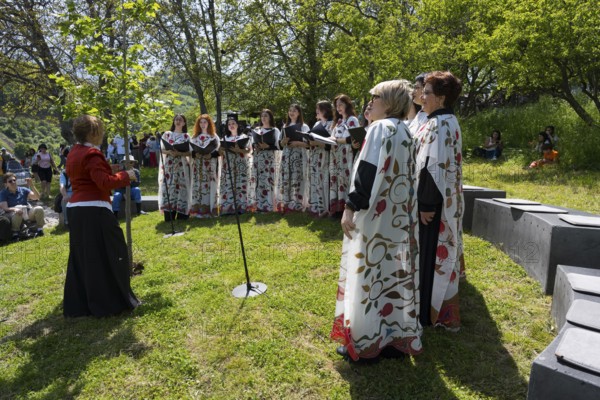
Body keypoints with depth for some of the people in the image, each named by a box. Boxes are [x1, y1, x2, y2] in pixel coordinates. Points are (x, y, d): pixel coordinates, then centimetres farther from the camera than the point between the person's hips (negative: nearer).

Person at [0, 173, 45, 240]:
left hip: (27, 213, 3)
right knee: (18, 213, -38)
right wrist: (15, 209, -32)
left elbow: (37, 197, -1)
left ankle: (40, 230, -13)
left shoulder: (23, 190, 9)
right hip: (12, 214, -3)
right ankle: (15, 234, -20)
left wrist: (31, 185, -12)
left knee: (39, 209, -25)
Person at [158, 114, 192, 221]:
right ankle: (169, 216, 0)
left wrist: (179, 153, -17)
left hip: (181, 165, -1)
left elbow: (190, 152, 0)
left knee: (181, 187, -4)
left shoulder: (186, 136, 8)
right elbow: (162, 149, 5)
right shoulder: (167, 134, 12)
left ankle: (181, 215, 1)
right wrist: (169, 152, -16)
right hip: (168, 165, 1)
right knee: (168, 188, -3)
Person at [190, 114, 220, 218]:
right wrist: (195, 154, -11)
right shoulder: (195, 136, 14)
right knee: (198, 186, -2)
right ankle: (199, 210, 0)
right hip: (198, 165, 2)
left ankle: (210, 210, -1)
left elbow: (218, 150, 1)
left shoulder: (214, 136, 7)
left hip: (210, 164, -2)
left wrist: (210, 155, -16)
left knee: (210, 186, -5)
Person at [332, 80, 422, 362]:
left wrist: (351, 206, -19)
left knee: (369, 274, 0)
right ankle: (397, 337, 26)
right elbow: (405, 174, 16)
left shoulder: (380, 128, -12)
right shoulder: (405, 131, 14)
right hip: (399, 215, 9)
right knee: (395, 272, 14)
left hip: (376, 214, -9)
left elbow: (368, 171, -20)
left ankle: (366, 342, 13)